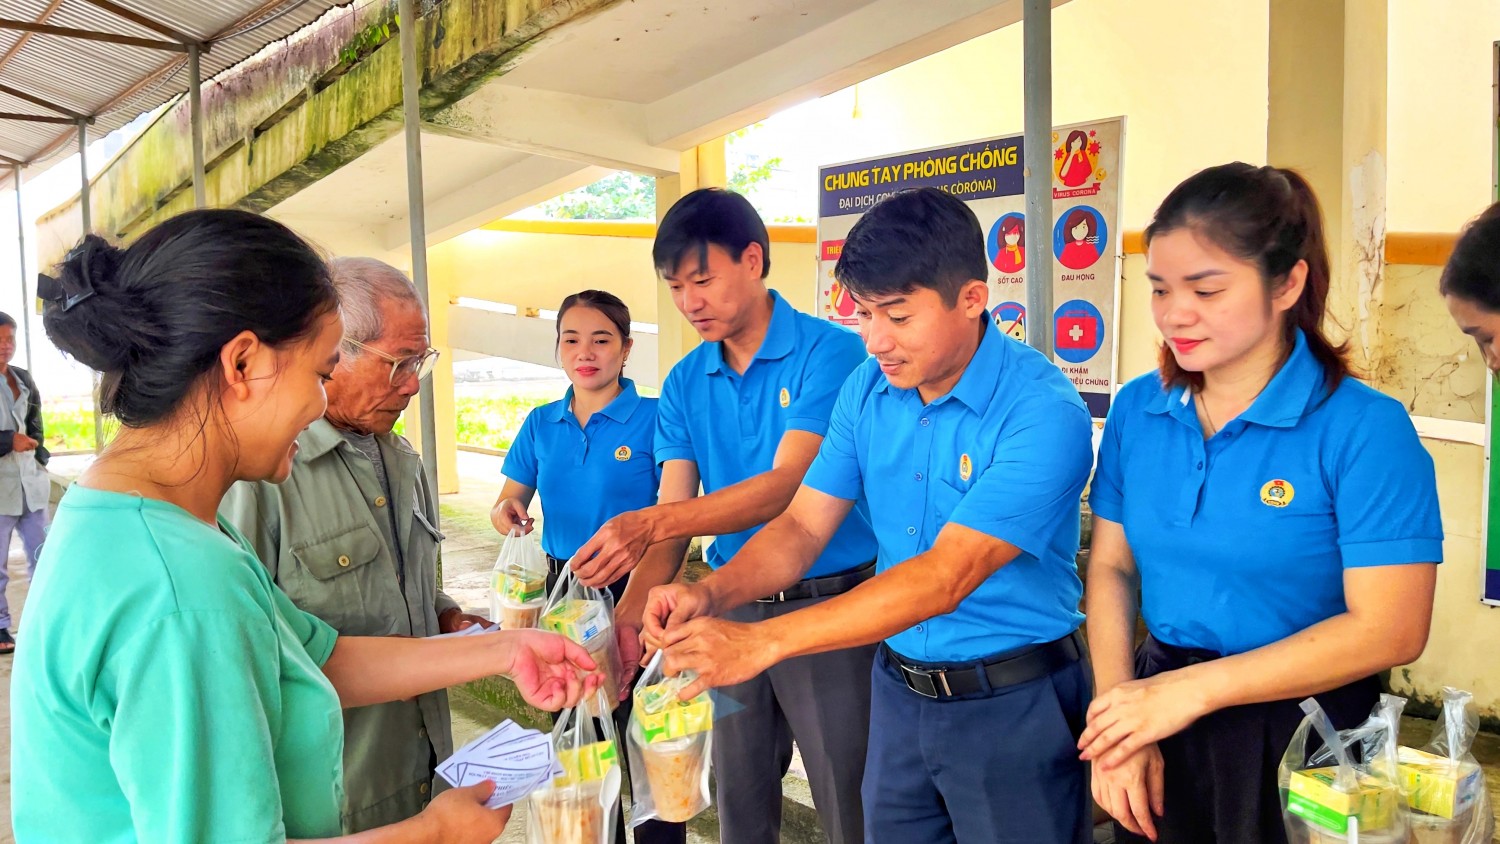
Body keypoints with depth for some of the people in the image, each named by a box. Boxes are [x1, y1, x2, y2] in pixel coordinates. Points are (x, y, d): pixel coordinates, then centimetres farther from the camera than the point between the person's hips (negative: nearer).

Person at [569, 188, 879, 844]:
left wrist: (651, 522, -32)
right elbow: (674, 511, 0)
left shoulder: (829, 352, -13)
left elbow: (787, 485, -22)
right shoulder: (685, 383, 5)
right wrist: (628, 616, -16)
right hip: (732, 607, 5)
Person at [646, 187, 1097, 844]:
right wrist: (711, 594, -22)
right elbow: (803, 526, -1)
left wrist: (763, 641, -35)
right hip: (898, 686, 6)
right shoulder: (868, 389, -2)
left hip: (1012, 701, -5)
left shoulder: (1042, 412, -23)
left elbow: (947, 575, -29)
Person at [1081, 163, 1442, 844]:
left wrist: (1193, 688, -21)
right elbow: (1111, 566, 0)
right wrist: (1117, 725, -9)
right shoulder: (1136, 411, -2)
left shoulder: (1364, 428, -15)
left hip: (1299, 742, -4)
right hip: (1157, 718, 4)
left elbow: (1390, 629, -19)